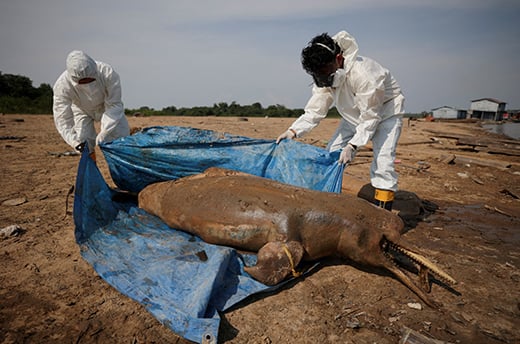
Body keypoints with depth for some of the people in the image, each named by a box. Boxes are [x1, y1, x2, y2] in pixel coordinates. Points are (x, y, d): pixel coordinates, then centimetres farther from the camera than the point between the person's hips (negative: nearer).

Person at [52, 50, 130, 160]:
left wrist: (103, 135, -39)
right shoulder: (62, 85, -33)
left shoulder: (108, 73, -38)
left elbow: (114, 105, -33)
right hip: (82, 111, 0)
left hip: (106, 106, 0)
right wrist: (76, 141, -43)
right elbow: (62, 119, -28)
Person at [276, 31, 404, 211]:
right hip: (356, 114, 7)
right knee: (332, 154, -2)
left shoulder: (363, 74, -36)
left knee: (382, 161, -20)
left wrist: (353, 145, -38)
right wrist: (293, 130, -29)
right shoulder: (325, 77, -15)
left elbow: (370, 117, -30)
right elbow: (315, 110, -14)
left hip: (385, 110, -6)